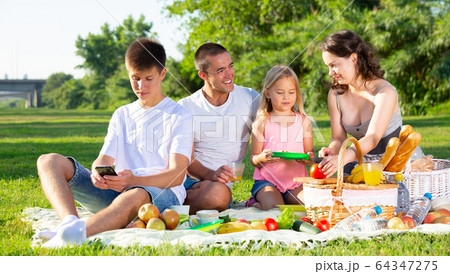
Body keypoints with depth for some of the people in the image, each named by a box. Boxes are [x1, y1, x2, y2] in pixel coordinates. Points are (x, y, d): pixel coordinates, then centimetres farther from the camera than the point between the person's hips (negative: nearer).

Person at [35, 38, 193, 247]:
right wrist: (97, 173, -16)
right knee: (50, 161, -13)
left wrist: (135, 181, -27)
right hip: (117, 191, 6)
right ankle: (70, 222, -41)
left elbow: (177, 175, -6)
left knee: (135, 196, -44)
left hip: (162, 193, -5)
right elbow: (104, 159, 13)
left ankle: (72, 236, -64)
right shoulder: (122, 115, 22)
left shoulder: (179, 116, 5)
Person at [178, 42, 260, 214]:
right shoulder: (186, 107, 3)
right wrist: (211, 174, -21)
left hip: (227, 184, 2)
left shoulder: (251, 98, 6)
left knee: (219, 192, -35)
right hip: (192, 179, -1)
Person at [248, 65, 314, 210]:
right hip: (267, 180, -2)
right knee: (273, 208, -29)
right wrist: (262, 158, -23)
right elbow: (253, 159, 2)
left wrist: (308, 158, -15)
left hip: (296, 180, 3)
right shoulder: (262, 123, 2)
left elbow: (309, 153, 11)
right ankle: (255, 205, 2)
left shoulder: (303, 121, 9)